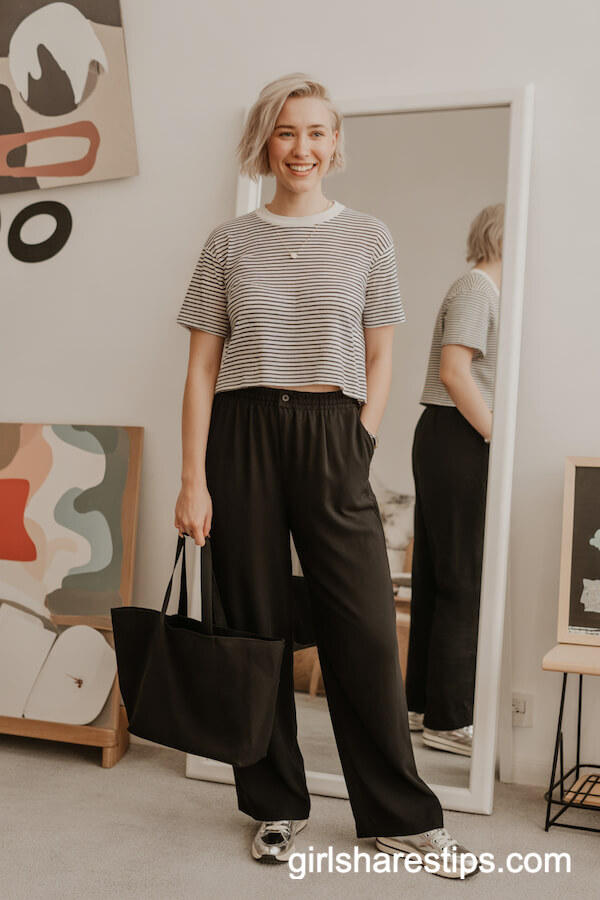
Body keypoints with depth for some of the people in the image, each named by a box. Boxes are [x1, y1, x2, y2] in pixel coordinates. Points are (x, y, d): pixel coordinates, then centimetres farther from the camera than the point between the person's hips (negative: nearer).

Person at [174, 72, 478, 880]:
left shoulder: (368, 238, 7)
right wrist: (193, 477, -4)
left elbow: (379, 364, 9)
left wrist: (357, 449, -2)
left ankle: (399, 815, 17)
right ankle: (277, 806, 23)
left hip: (333, 435, 0)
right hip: (242, 435, 1)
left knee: (366, 625, -2)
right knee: (257, 622, 6)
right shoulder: (230, 242, 6)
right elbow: (202, 367, 3)